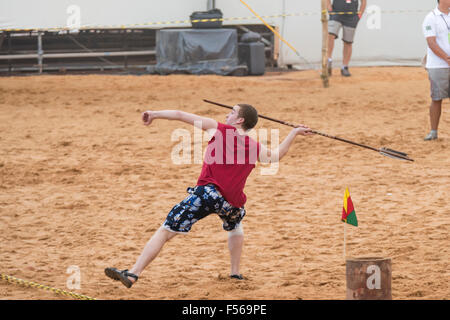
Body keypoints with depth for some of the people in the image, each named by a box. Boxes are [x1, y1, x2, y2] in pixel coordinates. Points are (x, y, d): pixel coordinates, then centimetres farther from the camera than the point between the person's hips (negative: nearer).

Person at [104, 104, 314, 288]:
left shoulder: (217, 128, 10)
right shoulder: (256, 148, 14)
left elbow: (182, 116, 12)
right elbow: (275, 156, 28)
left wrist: (155, 115, 24)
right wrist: (294, 133, 38)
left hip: (208, 192, -4)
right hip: (233, 202, 4)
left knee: (165, 231, -4)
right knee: (235, 228, 39)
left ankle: (133, 274, -15)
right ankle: (235, 274, 37)